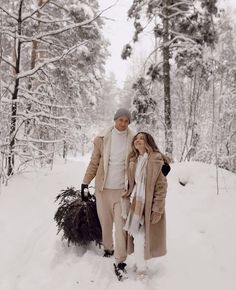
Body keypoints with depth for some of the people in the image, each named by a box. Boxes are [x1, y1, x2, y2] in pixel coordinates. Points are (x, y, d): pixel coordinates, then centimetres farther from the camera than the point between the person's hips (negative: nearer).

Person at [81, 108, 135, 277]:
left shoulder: (133, 141, -3)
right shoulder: (102, 139, 0)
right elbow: (94, 162, 5)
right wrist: (86, 181, 3)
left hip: (122, 190, -2)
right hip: (103, 188, 2)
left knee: (121, 225, -4)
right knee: (105, 222, 14)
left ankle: (120, 261, 6)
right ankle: (108, 249, 36)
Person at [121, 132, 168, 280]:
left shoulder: (156, 159, -13)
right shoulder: (133, 161, 8)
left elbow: (161, 186, -14)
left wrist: (157, 209, -16)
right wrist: (128, 200, 13)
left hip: (150, 204, -5)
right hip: (136, 203, 6)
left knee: (142, 236, -1)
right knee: (137, 236, 10)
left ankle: (141, 268, 19)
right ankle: (141, 266, 29)